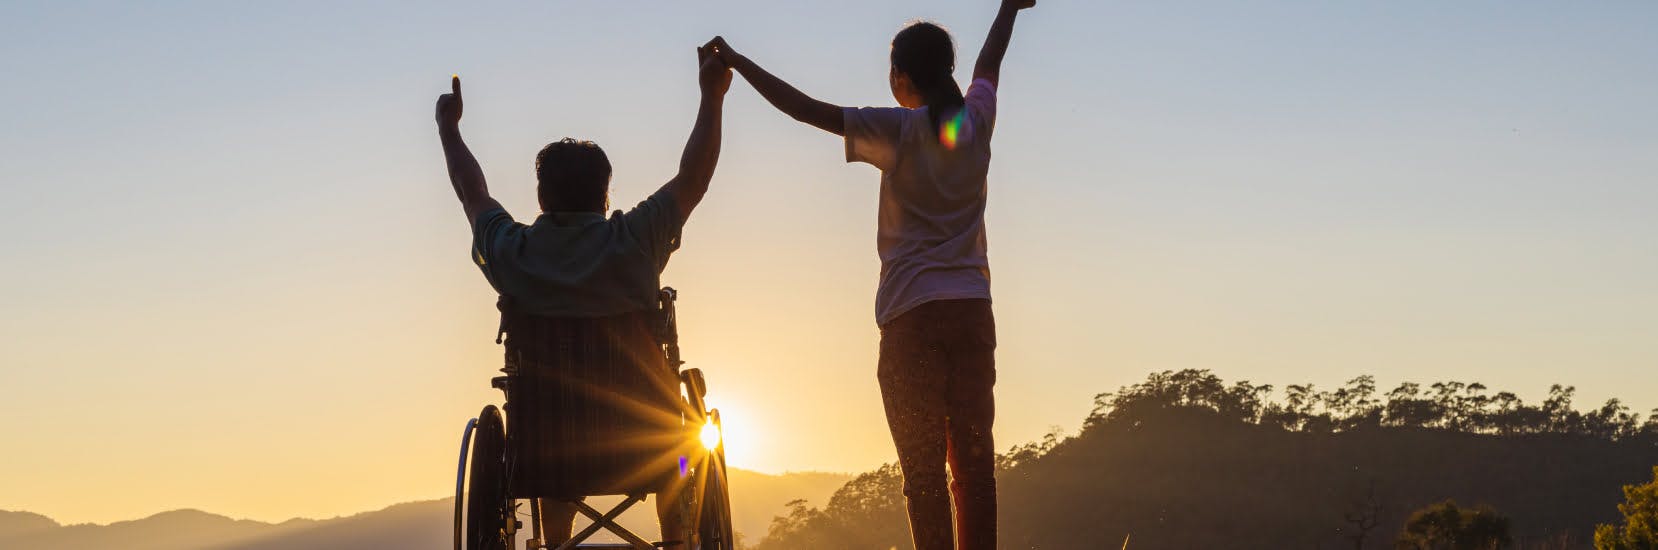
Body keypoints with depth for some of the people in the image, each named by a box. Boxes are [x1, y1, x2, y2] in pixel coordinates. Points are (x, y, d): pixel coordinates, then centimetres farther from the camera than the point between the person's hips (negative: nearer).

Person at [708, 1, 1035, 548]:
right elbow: (989, 64, 27)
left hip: (913, 316, -4)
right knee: (974, 462, 3)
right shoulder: (975, 120, 7)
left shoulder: (900, 131, -6)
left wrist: (738, 63, 2)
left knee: (923, 466, -4)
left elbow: (806, 108, -6)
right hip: (973, 312, 4)